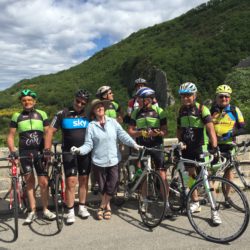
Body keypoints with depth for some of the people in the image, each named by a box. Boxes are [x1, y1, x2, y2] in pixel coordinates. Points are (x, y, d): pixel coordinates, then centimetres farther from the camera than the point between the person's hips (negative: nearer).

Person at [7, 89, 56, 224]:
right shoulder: (17, 116, 6)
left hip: (40, 152, 0)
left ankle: (45, 210, 16)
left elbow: (47, 133, 4)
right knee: (30, 182, 6)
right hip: (24, 153, 0)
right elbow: (11, 136, 5)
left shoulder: (42, 114, 6)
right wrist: (12, 150, -10)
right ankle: (32, 211, 17)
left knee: (43, 182, 0)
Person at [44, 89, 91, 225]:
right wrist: (47, 149, -14)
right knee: (71, 182, -7)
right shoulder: (63, 114, -3)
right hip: (69, 152, -2)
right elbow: (51, 131, -3)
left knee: (83, 180, 9)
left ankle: (82, 207, 24)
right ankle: (70, 211, 6)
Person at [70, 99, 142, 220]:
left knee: (112, 187, 2)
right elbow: (88, 145, -6)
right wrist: (79, 150, -25)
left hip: (113, 160, 1)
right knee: (103, 188, 12)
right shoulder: (91, 126, -1)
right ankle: (107, 207, 34)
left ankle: (102, 207, 23)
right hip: (98, 161, -1)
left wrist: (134, 144, -23)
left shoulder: (113, 122, 2)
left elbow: (123, 135, -8)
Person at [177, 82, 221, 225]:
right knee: (191, 174, 11)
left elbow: (210, 129, -19)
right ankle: (196, 203, 27)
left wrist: (215, 147, -27)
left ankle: (214, 210, 3)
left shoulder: (202, 109, -12)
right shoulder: (182, 110, 5)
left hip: (201, 147, -5)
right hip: (187, 148, 5)